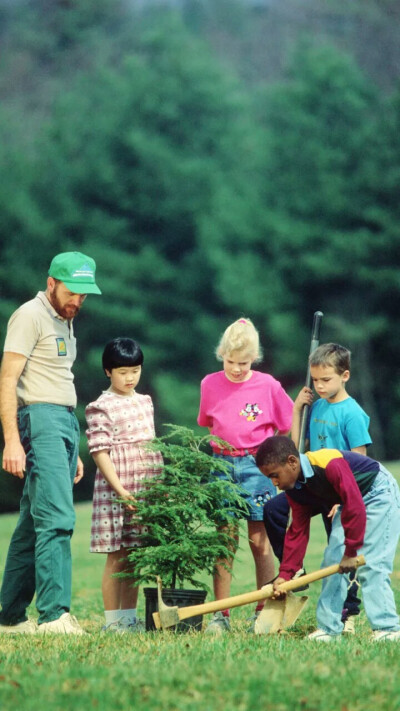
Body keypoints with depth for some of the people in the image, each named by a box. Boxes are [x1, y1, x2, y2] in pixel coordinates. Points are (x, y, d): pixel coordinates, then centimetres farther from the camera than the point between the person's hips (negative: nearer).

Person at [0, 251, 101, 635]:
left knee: (33, 524, 9)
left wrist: (73, 451, 23)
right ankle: (54, 615, -25)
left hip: (64, 421, 9)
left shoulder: (64, 322, 21)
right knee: (56, 519, -18)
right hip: (39, 419, -9)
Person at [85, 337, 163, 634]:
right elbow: (99, 452, -12)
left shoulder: (145, 402, 14)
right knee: (116, 557, -3)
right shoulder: (101, 408, -7)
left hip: (146, 490, 6)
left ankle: (129, 617, 14)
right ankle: (112, 620, 1)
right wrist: (121, 490, -19)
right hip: (115, 491, -6)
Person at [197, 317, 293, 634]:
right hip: (222, 464, 2)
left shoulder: (268, 386, -3)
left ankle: (264, 612, 7)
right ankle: (221, 615, 4)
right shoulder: (210, 385, 3)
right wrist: (221, 446, 6)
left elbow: (287, 429, 5)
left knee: (260, 542, 1)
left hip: (257, 465, -2)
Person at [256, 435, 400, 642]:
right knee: (333, 559, 2)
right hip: (350, 502, 9)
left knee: (372, 564, -17)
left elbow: (355, 508, -34)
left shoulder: (330, 464, -35)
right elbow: (298, 531, 0)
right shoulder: (295, 487, -7)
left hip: (380, 494, -9)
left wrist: (351, 551, -27)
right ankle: (329, 628, 7)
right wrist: (285, 574, -4)